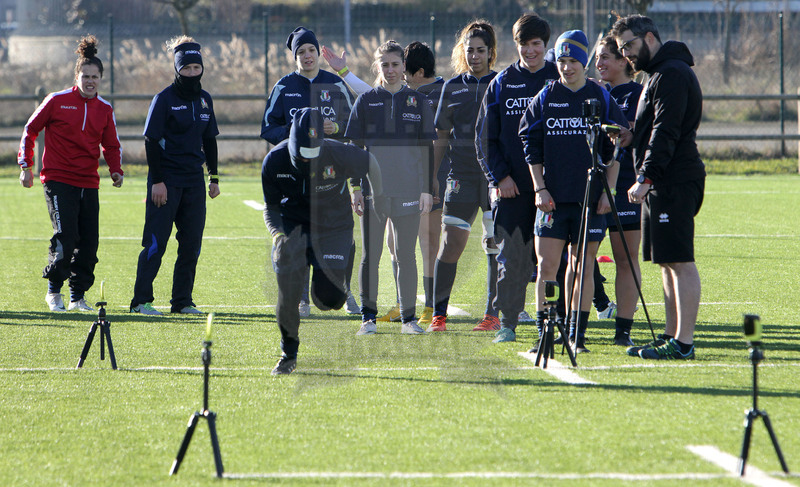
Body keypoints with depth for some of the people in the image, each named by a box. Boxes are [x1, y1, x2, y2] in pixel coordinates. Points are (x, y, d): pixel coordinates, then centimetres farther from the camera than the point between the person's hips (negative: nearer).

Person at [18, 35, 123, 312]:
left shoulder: (104, 109, 10)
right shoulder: (57, 101, -2)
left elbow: (111, 145, 20)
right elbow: (30, 130, 7)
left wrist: (116, 170, 2)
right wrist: (26, 165, 2)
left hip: (89, 183, 4)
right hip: (58, 180, -4)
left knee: (89, 242, 0)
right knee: (66, 237, -15)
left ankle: (78, 295, 15)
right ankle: (54, 290, 5)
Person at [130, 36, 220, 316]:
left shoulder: (204, 99, 11)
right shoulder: (164, 99, -8)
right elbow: (151, 141, -9)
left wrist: (214, 177, 14)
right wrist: (157, 181, -14)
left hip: (194, 179, 6)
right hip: (166, 179, -6)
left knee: (191, 243, 5)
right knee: (155, 243, -6)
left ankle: (183, 301, 12)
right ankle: (141, 300, -1)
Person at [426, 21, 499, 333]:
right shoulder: (453, 88, 12)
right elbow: (441, 138, 15)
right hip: (462, 174, 2)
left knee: (495, 242, 0)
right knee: (452, 240, -5)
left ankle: (493, 313, 7)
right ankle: (439, 314, -2)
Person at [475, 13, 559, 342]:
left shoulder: (560, 81, 6)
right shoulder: (502, 84, 9)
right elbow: (485, 136, 9)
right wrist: (499, 176, -2)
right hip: (512, 188, 1)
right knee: (512, 257, -2)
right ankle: (507, 323, 5)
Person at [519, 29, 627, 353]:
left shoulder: (602, 99, 5)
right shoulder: (544, 99, 6)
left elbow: (615, 150, 6)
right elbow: (531, 147, 7)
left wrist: (607, 192, -2)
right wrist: (540, 189, -3)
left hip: (590, 199, 0)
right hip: (552, 198, 0)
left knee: (584, 266, 2)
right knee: (547, 266, -4)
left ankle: (577, 335, 6)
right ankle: (544, 334, 0)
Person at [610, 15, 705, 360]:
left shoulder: (672, 73, -12)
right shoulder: (658, 75, 21)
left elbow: (666, 131, -20)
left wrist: (646, 178, -23)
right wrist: (631, 134, 11)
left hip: (674, 183, -11)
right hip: (662, 184, 11)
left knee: (680, 262, -11)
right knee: (668, 263, 12)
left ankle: (683, 342, -12)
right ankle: (672, 335, 16)